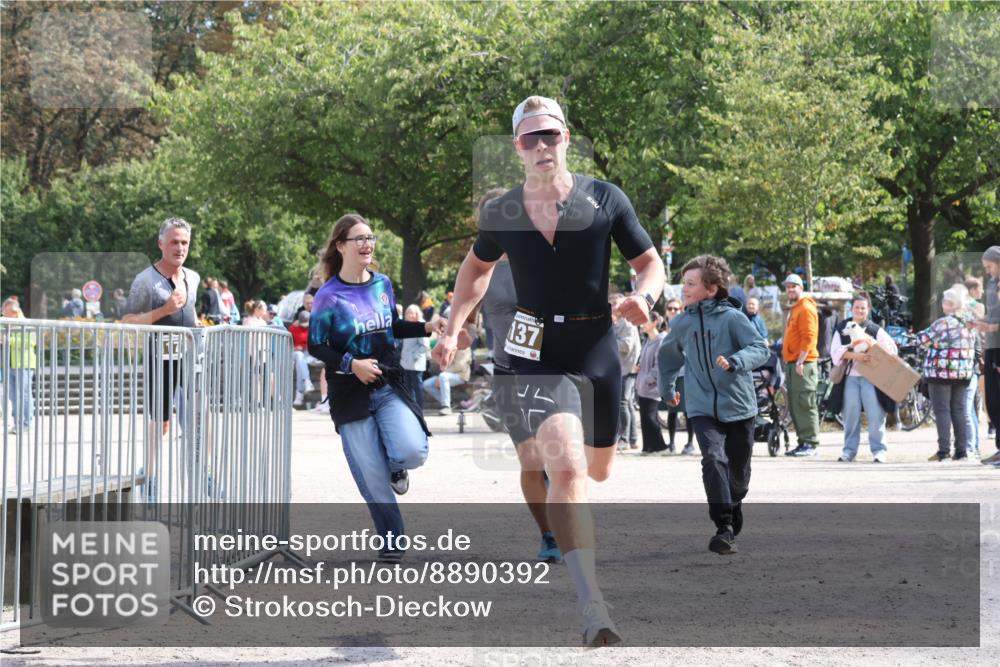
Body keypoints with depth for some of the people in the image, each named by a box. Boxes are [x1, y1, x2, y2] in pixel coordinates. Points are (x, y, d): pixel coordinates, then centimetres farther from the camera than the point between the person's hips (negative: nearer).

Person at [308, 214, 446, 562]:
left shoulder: (382, 284, 3)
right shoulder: (329, 296, -11)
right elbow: (316, 346, -7)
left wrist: (426, 328, 3)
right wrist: (352, 364, -21)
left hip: (389, 386, 3)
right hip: (351, 393, -3)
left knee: (413, 450, -21)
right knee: (373, 478, -2)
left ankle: (396, 466, 15)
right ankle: (392, 541, 17)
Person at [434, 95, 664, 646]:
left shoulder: (605, 199, -4)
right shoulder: (500, 214, -1)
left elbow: (649, 262, 4)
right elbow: (478, 265, 19)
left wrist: (644, 296, -18)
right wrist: (453, 328, 9)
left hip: (598, 351, 2)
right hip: (538, 354, -2)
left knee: (598, 469, 18)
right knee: (567, 470, -22)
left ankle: (541, 448, 56)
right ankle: (592, 606, -26)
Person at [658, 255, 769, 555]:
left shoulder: (732, 317, -10)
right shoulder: (681, 323, 4)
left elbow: (760, 348, -18)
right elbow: (667, 355, 23)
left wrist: (735, 361, -37)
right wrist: (667, 389, 33)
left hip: (738, 407, -1)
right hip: (702, 409, 1)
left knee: (738, 473, 11)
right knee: (713, 460, -22)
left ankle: (733, 519, 38)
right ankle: (723, 528, -23)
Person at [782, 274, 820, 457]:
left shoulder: (806, 308, -9)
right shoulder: (794, 309, 21)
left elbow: (809, 337, -17)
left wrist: (800, 361, -21)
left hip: (803, 364, -10)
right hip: (792, 364, 10)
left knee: (804, 404, -11)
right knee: (794, 405, 9)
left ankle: (810, 443, -11)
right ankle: (803, 442, 13)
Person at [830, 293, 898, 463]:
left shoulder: (875, 330, 7)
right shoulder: (842, 328, 10)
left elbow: (891, 349, 2)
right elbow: (836, 351, -2)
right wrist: (855, 355, -16)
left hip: (871, 377, -1)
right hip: (850, 377, 1)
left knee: (875, 414, -7)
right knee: (850, 414, 2)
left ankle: (879, 450, -2)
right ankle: (849, 450, 11)